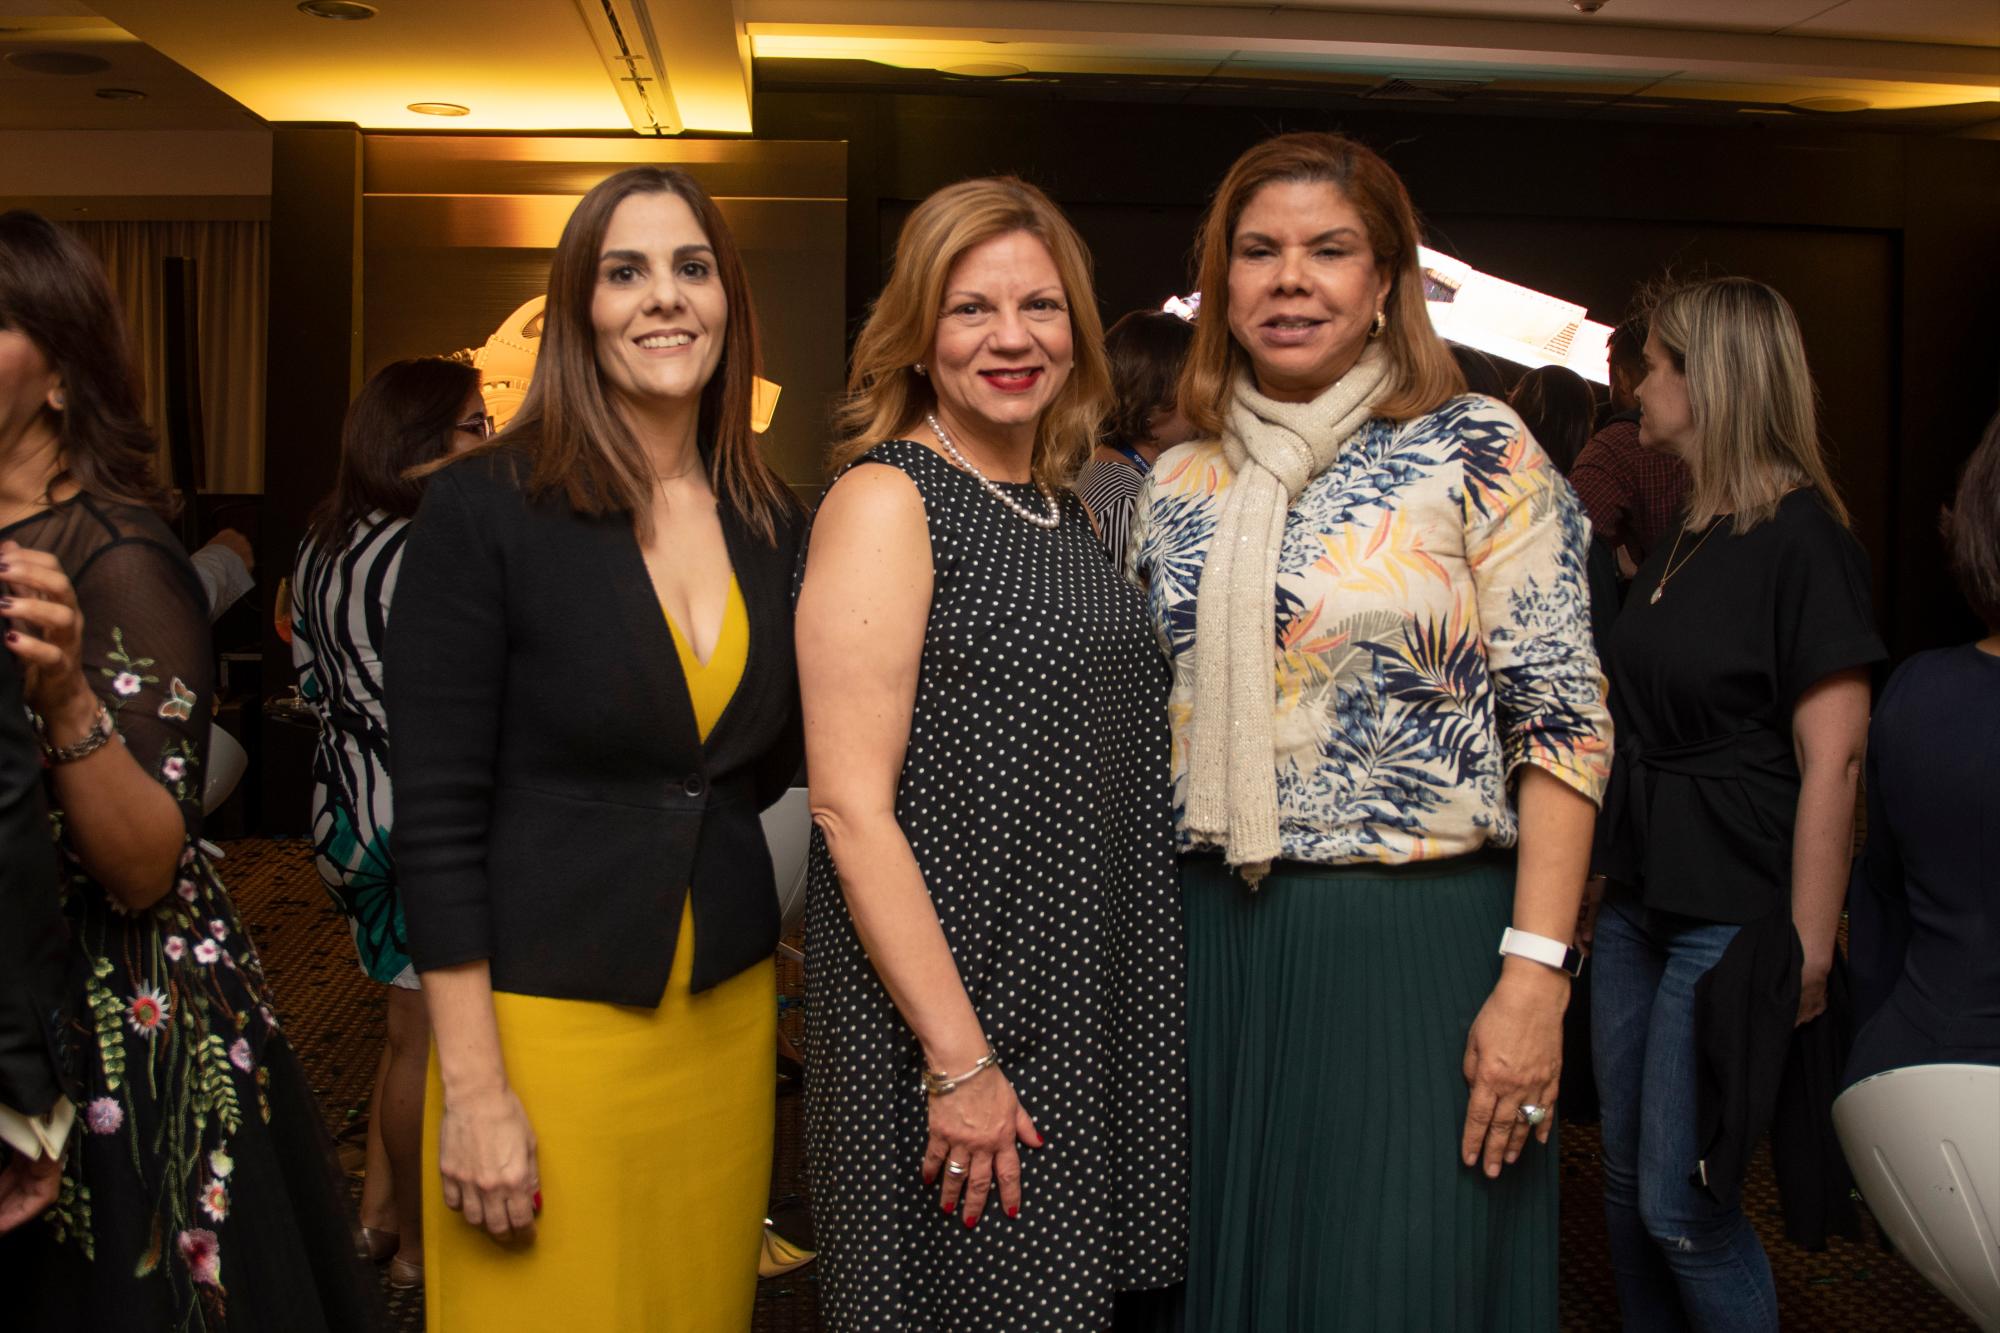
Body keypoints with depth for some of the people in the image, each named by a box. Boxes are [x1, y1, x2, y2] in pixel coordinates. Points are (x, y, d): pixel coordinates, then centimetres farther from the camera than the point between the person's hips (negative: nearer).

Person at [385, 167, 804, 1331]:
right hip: (546, 1017, -4)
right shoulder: (484, 509, -10)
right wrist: (473, 1091, -13)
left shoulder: (773, 522, 4)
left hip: (729, 1012, 5)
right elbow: (436, 816, -11)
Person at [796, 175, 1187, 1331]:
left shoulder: (1069, 509, 11)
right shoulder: (887, 500, -11)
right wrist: (957, 1059, -19)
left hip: (1102, 1012, 7)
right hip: (946, 1006, -7)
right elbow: (851, 807, -17)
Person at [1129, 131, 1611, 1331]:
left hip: (1417, 940, -4)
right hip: (1212, 943, 4)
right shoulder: (1177, 486, 8)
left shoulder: (1476, 451, -4)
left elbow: (1563, 721, -8)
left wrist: (1535, 973, -16)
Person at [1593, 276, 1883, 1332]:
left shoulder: (1800, 539, -13)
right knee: (1626, 1183, 15)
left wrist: (1808, 949, -18)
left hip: (1734, 920, -8)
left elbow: (1832, 760, -18)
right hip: (1641, 906, 8)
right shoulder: (1677, 542, 12)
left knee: (1683, 1209, -2)